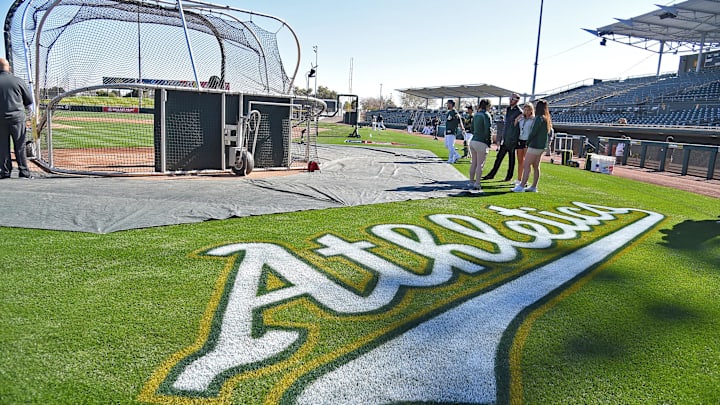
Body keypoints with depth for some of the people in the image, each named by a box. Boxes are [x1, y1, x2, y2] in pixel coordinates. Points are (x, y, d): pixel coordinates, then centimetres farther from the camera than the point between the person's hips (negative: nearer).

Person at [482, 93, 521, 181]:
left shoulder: (519, 112, -11)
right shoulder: (508, 109, 13)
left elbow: (517, 128, -14)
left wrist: (514, 141, -17)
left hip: (512, 140, -7)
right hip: (505, 139, 7)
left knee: (511, 159, 6)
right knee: (499, 157, 9)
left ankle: (509, 176, 16)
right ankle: (492, 174, 14)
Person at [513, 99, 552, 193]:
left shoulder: (539, 118, -15)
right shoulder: (547, 119, 12)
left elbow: (533, 132, -17)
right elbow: (549, 133, 17)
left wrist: (528, 142, -4)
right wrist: (546, 144, 17)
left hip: (535, 145, -9)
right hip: (542, 146, 9)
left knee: (526, 165, -7)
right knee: (536, 166, 12)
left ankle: (522, 186, -10)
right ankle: (534, 187, 16)